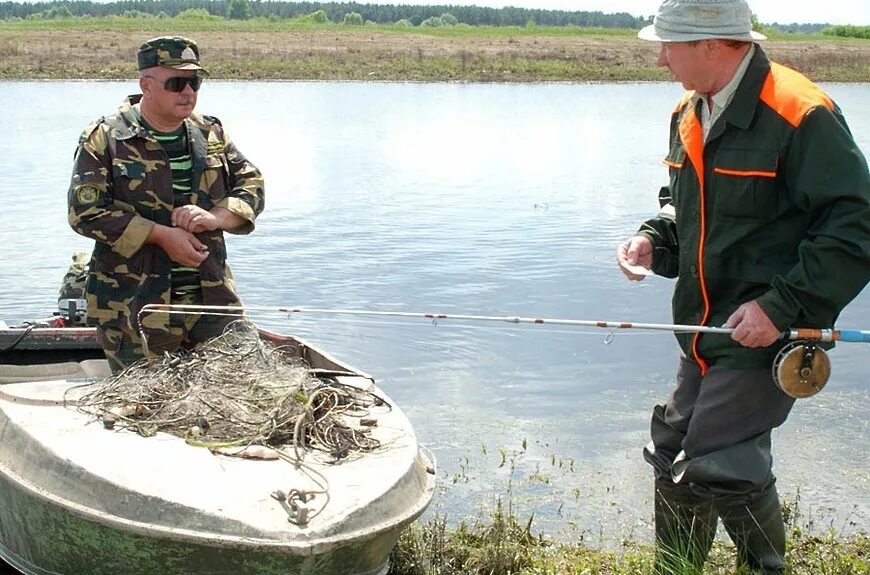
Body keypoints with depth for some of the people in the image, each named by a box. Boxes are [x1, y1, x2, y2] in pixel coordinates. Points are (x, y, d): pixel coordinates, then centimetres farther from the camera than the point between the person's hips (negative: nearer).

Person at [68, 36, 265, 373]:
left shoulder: (211, 134, 11)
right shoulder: (105, 139, -4)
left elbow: (251, 184, 10)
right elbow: (85, 211, -10)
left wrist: (215, 218, -12)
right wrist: (161, 235, -17)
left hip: (212, 298, 4)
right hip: (134, 306, -4)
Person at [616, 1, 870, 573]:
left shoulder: (799, 115, -18)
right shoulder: (690, 114, 8)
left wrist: (782, 306, -24)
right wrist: (654, 240, 3)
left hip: (764, 336, -8)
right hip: (704, 333, 8)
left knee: (719, 470, -10)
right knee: (672, 457, 14)